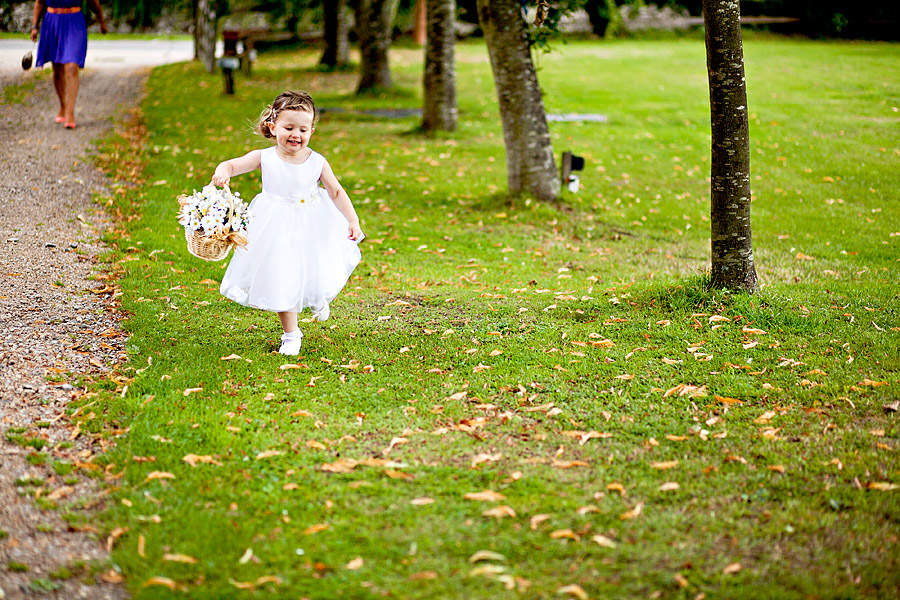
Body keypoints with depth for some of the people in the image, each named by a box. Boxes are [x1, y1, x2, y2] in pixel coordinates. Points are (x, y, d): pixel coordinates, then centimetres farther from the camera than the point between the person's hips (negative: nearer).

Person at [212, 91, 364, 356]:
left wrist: (353, 220, -14)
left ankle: (319, 298, 50)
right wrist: (222, 172, -34)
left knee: (315, 274, 10)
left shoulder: (317, 162, -9)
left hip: (311, 227, 0)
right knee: (281, 281, 3)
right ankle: (291, 334, 22)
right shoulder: (264, 158, -10)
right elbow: (232, 165, -10)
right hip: (277, 230, 0)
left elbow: (337, 192, -4)